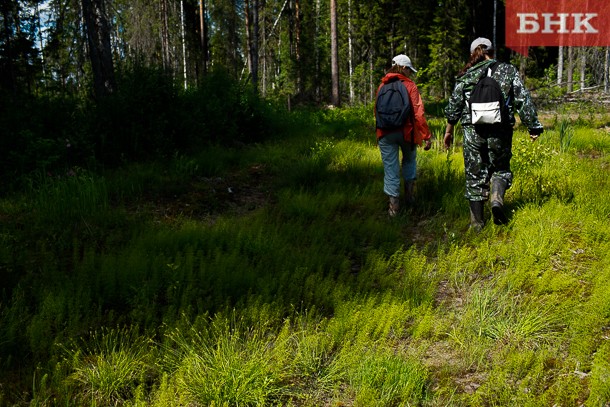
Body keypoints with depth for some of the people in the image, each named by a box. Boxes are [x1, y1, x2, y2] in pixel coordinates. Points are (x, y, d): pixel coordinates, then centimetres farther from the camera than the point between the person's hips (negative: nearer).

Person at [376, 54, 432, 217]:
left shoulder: (382, 86, 5)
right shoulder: (410, 85, -6)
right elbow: (418, 113, -12)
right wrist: (427, 136, -10)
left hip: (385, 134, 2)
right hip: (406, 132, -1)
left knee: (390, 167, 4)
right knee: (409, 160, 24)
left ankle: (394, 204, 2)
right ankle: (409, 192, 22)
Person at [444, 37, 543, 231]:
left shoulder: (466, 76, 5)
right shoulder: (508, 71, 4)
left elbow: (454, 105, 6)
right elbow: (523, 100, 0)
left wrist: (449, 130, 16)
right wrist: (533, 126, 5)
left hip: (473, 131, 0)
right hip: (501, 132, 0)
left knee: (475, 175, 9)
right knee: (500, 168, 19)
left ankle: (477, 222, 12)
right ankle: (497, 199, -12)